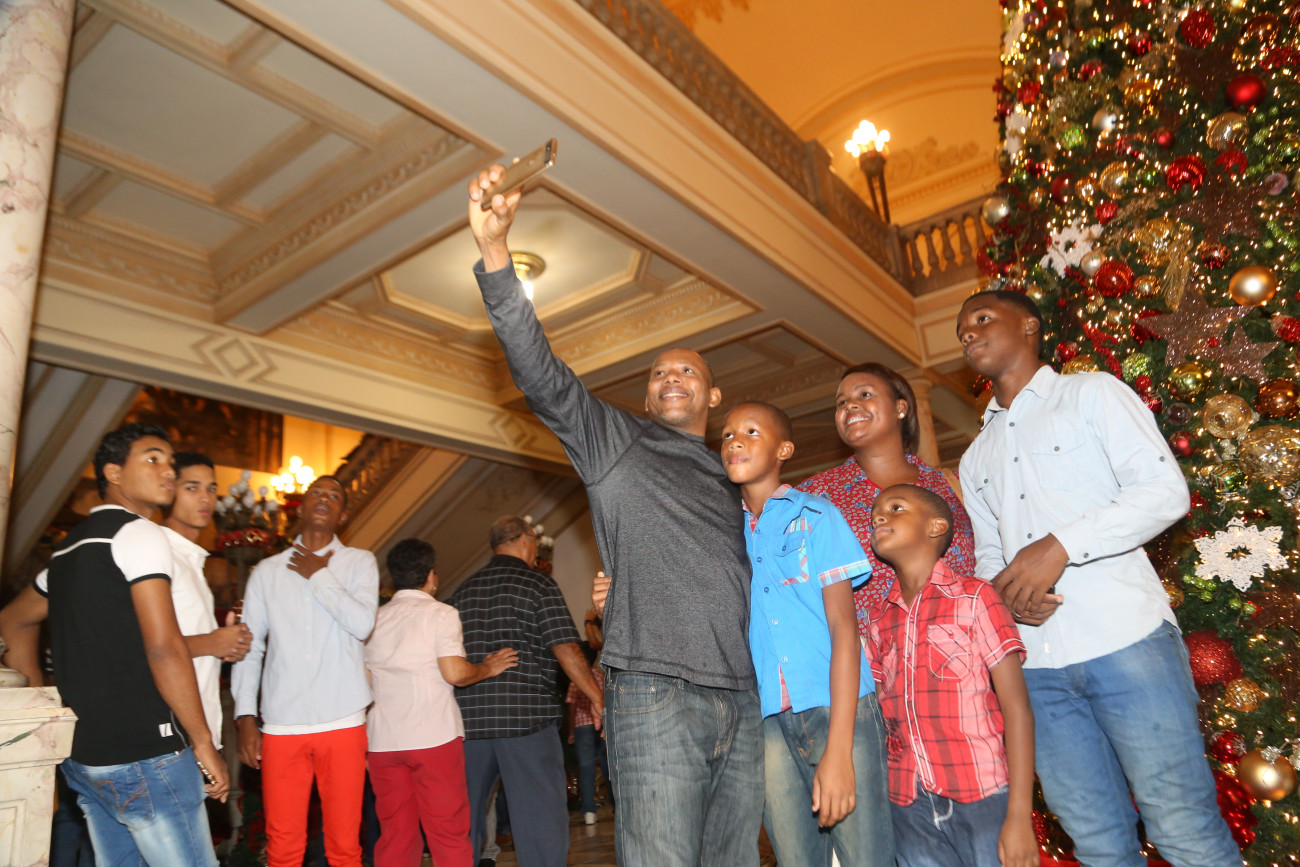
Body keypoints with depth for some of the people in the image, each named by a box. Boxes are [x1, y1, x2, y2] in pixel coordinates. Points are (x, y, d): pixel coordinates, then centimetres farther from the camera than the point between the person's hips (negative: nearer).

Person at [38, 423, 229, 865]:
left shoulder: (69, 544, 16)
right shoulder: (139, 532, -12)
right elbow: (163, 647, -20)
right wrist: (204, 743, -15)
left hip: (83, 756, 9)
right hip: (144, 754, -9)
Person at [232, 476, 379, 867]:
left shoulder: (359, 562, 5)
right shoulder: (267, 571, 10)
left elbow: (362, 624, -12)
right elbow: (249, 648, 9)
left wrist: (319, 576, -5)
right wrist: (245, 717, 2)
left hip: (342, 722, -1)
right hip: (281, 725, 1)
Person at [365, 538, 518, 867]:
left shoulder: (374, 619, 12)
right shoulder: (440, 614, -4)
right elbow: (455, 673, -14)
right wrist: (488, 668, 3)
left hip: (382, 741, 5)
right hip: (434, 737, -5)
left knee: (394, 835, 10)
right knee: (449, 832, 2)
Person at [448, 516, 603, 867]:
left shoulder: (462, 591, 12)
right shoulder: (538, 584, -3)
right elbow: (566, 649, -11)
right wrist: (599, 700, -7)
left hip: (468, 717, 5)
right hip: (526, 716, -5)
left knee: (465, 815, 17)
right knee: (542, 814, 0)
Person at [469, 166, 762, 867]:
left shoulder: (731, 483, 22)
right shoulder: (615, 441, 7)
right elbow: (540, 374, -8)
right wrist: (493, 248, -18)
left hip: (741, 703, 5)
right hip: (657, 697, -5)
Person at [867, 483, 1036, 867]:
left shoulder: (973, 598, -4)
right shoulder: (880, 624, 9)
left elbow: (1017, 709, -8)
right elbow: (880, 716, 11)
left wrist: (1020, 817, -13)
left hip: (983, 799, -3)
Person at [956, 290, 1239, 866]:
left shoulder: (1091, 393, 6)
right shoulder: (976, 458, 22)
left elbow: (1166, 490, -5)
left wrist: (1061, 545, -17)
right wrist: (1006, 594, -3)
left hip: (1124, 640, -4)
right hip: (1035, 664, 5)